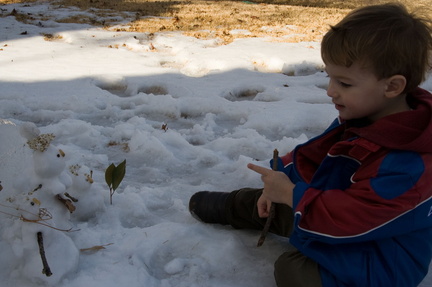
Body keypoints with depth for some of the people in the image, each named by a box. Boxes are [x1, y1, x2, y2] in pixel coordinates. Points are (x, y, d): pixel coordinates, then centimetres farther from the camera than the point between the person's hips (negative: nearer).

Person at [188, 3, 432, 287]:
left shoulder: (407, 166, -38)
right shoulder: (361, 117, -9)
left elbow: (350, 217, -37)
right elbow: (314, 155, 2)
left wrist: (291, 194, -32)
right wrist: (282, 178, -10)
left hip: (381, 262, -8)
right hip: (344, 210, 9)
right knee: (272, 203, 19)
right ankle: (228, 208, 43)